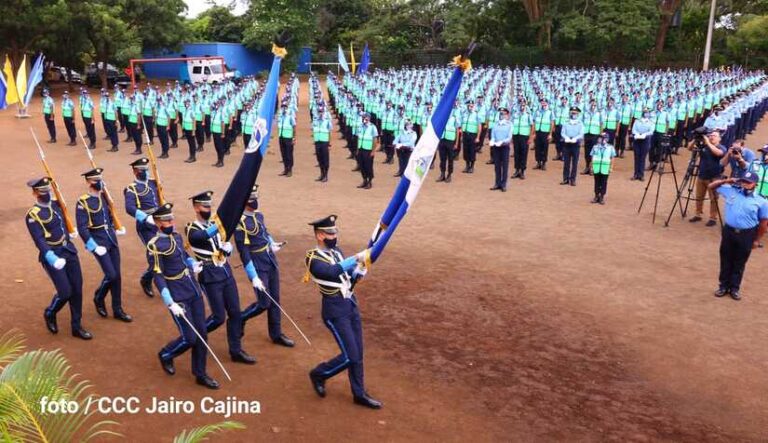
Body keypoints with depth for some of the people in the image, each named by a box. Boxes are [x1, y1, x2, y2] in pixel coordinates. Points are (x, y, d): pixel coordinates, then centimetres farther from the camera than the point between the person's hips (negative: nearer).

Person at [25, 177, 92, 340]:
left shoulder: (56, 204, 8)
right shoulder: (33, 215, -12)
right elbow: (39, 240, -22)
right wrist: (51, 257, -33)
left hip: (69, 251, 6)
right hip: (52, 255, -6)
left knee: (77, 290, 5)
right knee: (65, 293, -8)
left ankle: (76, 326, 17)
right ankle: (50, 314, 25)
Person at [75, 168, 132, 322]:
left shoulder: (104, 196, 8)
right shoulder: (83, 203, -11)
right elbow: (82, 228, -15)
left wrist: (115, 229, 10)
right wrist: (94, 247, -20)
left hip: (112, 240, 6)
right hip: (98, 242, -6)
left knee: (117, 275, 7)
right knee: (111, 275, -10)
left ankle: (117, 310, 17)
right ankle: (98, 298, 19)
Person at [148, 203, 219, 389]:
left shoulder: (176, 236, 8)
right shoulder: (154, 245, -14)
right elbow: (158, 277, -17)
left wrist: (194, 264, 1)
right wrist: (171, 304, -22)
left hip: (195, 292, 7)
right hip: (178, 297, -7)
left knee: (202, 334, 8)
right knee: (189, 338, -4)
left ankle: (200, 374, 21)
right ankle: (165, 355, 28)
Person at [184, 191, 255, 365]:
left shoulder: (214, 225, 11)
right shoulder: (191, 230, -11)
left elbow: (226, 245, 16)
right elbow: (205, 236, -32)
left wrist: (227, 247, -9)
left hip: (226, 273, 7)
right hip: (210, 277, -7)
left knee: (235, 313, 7)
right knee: (219, 317, -3)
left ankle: (236, 351, 17)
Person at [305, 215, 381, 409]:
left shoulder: (337, 251, 10)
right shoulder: (313, 259, -14)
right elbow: (332, 272, -32)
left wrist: (359, 271, -9)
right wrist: (356, 258, -38)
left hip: (351, 304, 7)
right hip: (335, 310, -7)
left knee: (357, 353, 11)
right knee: (350, 356, -7)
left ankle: (359, 394, 25)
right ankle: (318, 374, 18)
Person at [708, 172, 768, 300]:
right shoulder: (730, 190, 1)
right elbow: (711, 186, 11)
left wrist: (757, 240, 3)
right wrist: (725, 181, -5)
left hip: (746, 235, -2)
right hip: (729, 231, 2)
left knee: (739, 263, 9)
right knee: (726, 260, 10)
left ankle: (735, 288, 22)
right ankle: (724, 286, 23)